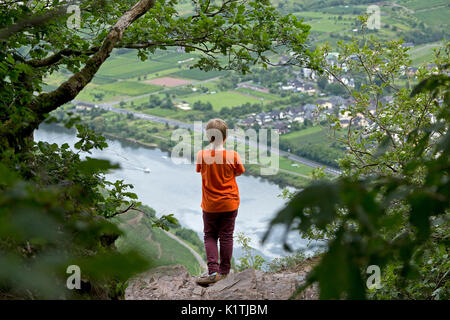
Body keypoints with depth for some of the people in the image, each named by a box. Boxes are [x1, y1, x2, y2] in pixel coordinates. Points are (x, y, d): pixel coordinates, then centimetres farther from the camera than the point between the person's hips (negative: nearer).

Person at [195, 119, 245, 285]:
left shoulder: (202, 155, -12)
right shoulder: (233, 155, -14)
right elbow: (239, 172, 3)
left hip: (210, 205, 0)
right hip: (229, 203, 0)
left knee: (210, 236, 11)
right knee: (226, 236, 10)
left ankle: (213, 271, -2)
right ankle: (224, 272, 16)